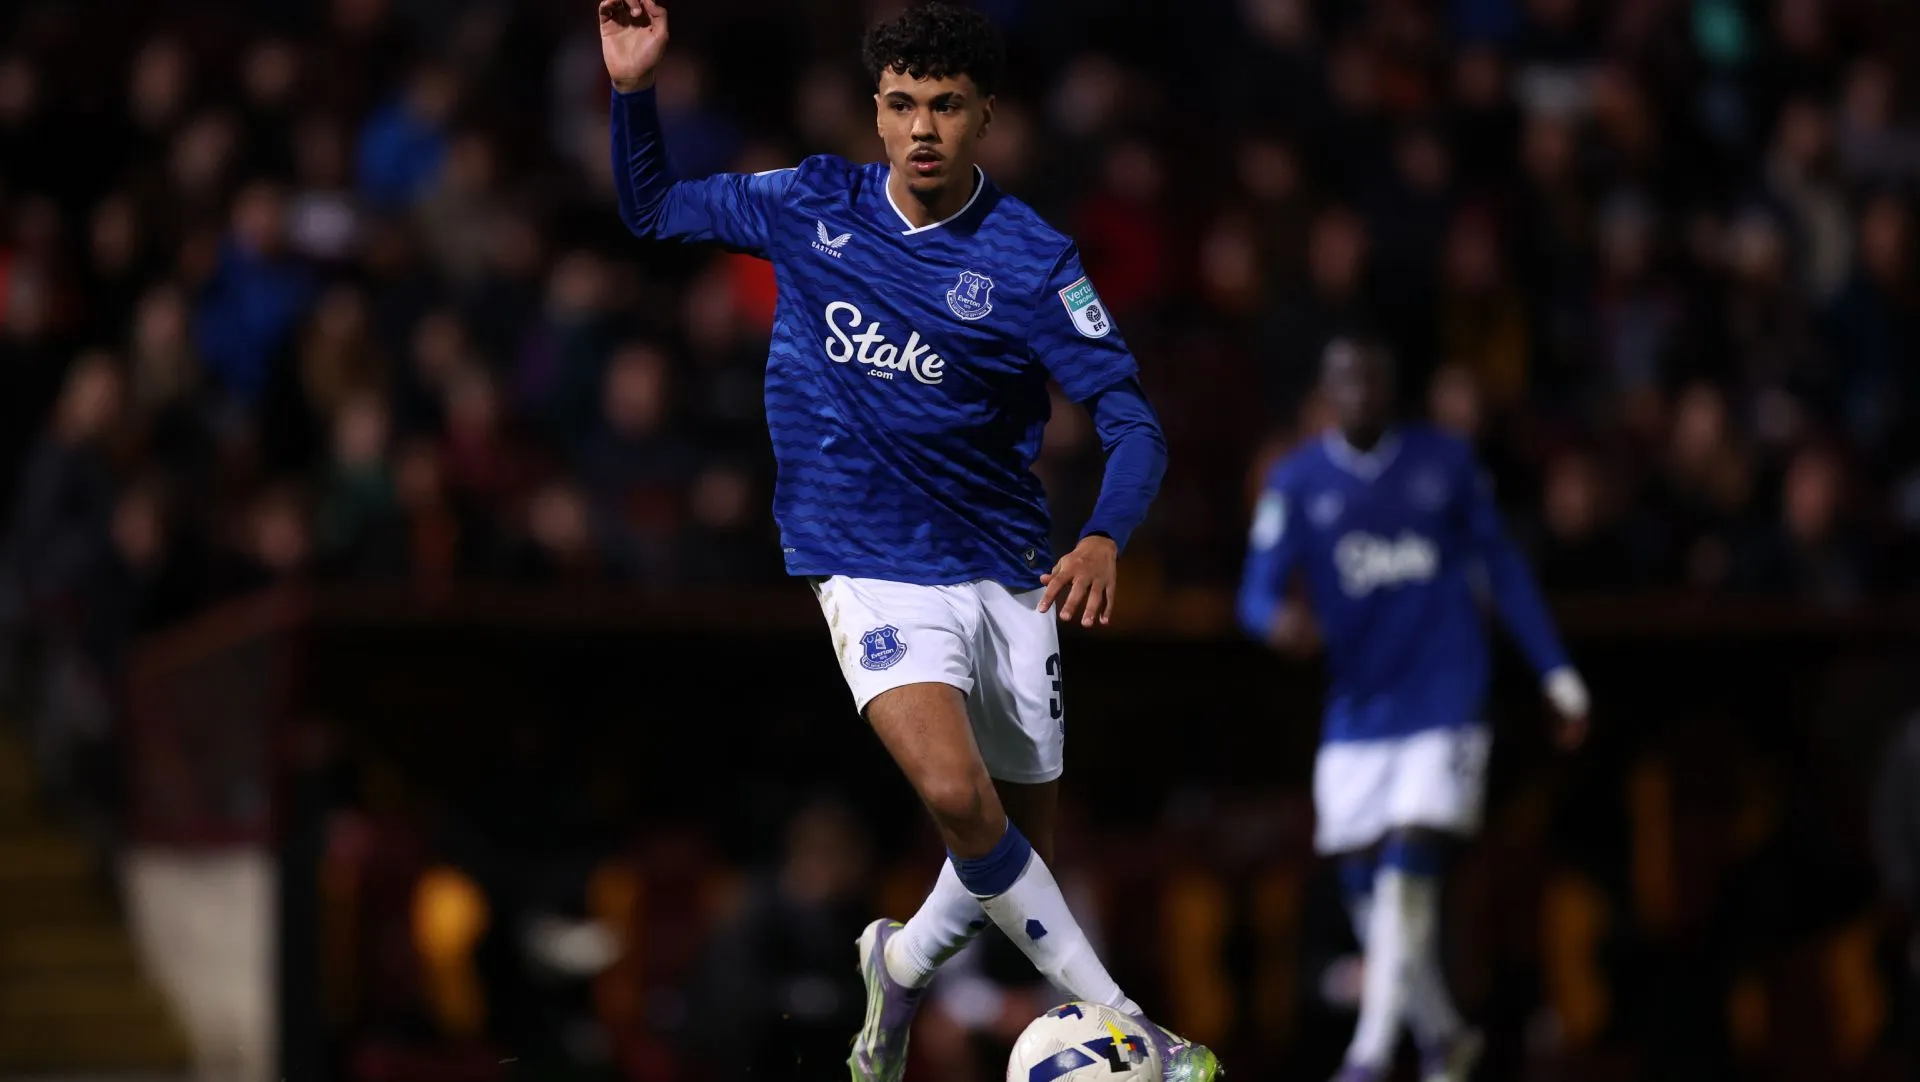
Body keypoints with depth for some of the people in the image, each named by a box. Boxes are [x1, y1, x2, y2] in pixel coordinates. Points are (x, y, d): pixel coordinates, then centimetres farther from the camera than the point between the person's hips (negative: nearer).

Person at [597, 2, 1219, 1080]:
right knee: (957, 793, -25)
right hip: (873, 573, -1)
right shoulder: (813, 206, 0)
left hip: (1004, 573, 1)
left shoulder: (1031, 259, -8)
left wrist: (1104, 540, -29)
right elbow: (653, 209, 14)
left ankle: (906, 962, 40)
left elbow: (1134, 422, -10)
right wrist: (634, 89, -2)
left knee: (1024, 843, 10)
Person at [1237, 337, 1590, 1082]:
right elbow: (1258, 589, -7)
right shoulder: (1297, 482, 2)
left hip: (1444, 707, -2)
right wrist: (1278, 618, -31)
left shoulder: (1446, 463, 2)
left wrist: (1558, 675, 9)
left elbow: (1503, 571, 10)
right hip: (1356, 714, 2)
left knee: (1407, 873, -17)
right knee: (1367, 888, 4)